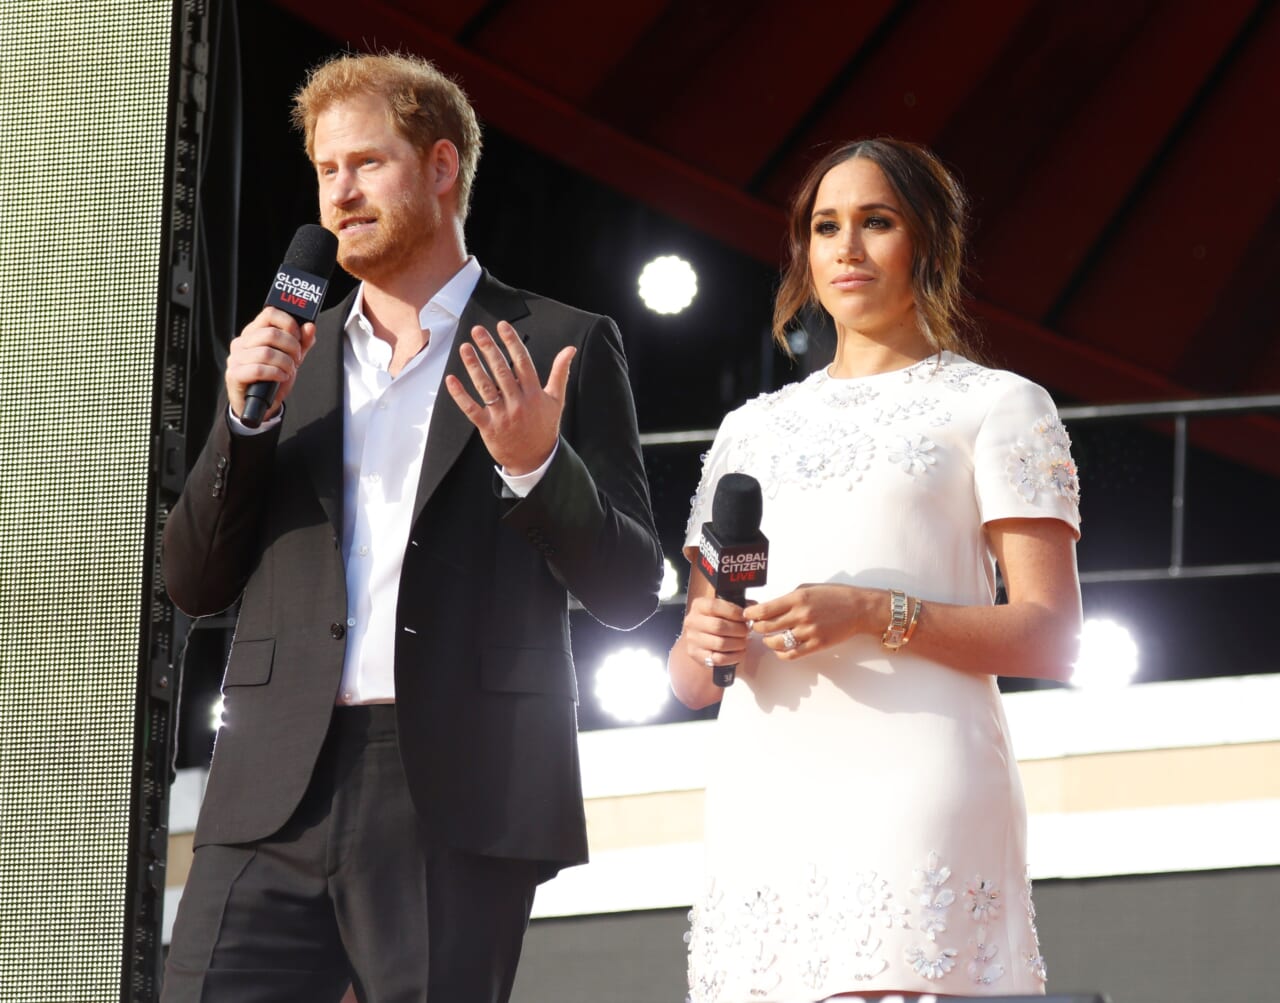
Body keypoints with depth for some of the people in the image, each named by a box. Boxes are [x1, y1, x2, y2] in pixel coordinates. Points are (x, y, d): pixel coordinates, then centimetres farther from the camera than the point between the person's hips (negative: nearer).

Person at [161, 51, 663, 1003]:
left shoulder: (559, 350, 9)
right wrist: (245, 416, 1)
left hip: (456, 804, -3)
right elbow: (194, 583, 16)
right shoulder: (291, 352, 20)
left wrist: (536, 463, -13)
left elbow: (629, 588, 5)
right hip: (277, 794, 3)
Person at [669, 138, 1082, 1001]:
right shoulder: (753, 428, 24)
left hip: (911, 777, -4)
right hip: (761, 793, 4)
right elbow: (689, 679, 22)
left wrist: (873, 615, -13)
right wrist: (704, 645, -2)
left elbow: (1050, 639, 0)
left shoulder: (995, 405, 10)